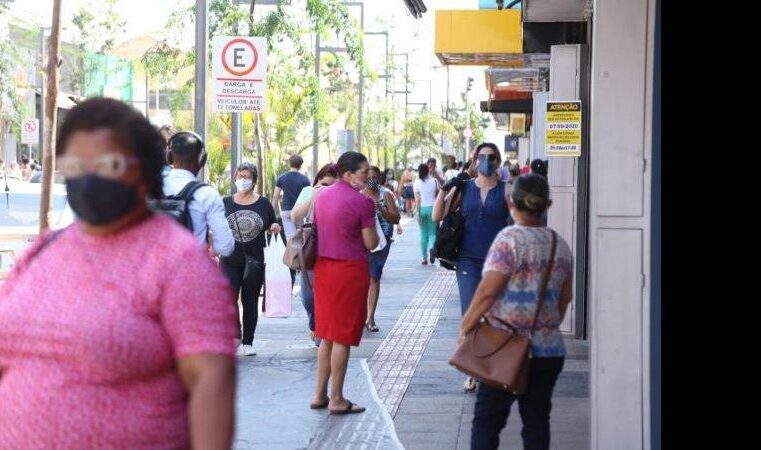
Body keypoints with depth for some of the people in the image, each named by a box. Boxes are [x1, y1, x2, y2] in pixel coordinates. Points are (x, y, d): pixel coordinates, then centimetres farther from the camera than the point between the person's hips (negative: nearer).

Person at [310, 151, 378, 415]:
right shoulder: (362, 202, -15)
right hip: (350, 270, -7)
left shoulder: (322, 196, 7)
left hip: (323, 267, 7)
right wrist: (371, 222, 5)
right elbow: (371, 244, -11)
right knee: (343, 337, 0)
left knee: (327, 335, 16)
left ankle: (319, 395, 19)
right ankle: (337, 400, 5)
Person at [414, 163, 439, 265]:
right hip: (433, 207, 0)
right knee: (432, 233, 7)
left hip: (422, 208, 0)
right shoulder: (434, 181, -1)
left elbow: (417, 199, -7)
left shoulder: (417, 183, -3)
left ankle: (424, 258, 10)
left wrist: (418, 213, -8)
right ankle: (431, 248, -24)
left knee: (423, 234, 10)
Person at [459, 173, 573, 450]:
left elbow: (487, 293, -16)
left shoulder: (510, 239, -12)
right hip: (550, 351, 6)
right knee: (537, 422, 10)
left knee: (487, 420, 3)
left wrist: (465, 327, -5)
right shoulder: (560, 245, 8)